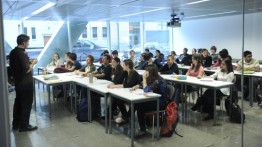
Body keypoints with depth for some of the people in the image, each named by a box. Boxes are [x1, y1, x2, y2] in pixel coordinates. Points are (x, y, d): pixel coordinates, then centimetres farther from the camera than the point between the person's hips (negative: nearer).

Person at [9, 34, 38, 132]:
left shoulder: (13, 52, 6)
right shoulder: (22, 54, -21)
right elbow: (27, 70, -24)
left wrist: (29, 62, 11)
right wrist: (33, 63, -9)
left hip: (17, 82, 9)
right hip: (26, 83, -9)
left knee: (18, 102, 17)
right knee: (26, 104, 2)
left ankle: (16, 124, 27)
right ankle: (24, 126, 10)